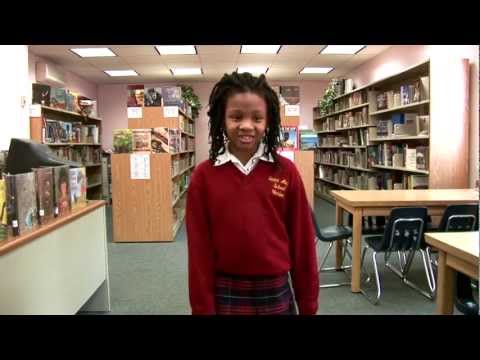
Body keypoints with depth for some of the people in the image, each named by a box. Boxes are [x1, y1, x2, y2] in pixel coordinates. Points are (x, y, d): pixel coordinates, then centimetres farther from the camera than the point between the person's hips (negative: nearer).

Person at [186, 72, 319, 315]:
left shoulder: (286, 172, -7)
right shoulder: (203, 176, -8)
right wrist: (203, 308, -1)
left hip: (277, 293, 1)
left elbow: (302, 241, -2)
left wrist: (308, 304, 3)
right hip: (225, 295, 0)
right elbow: (199, 250, -5)